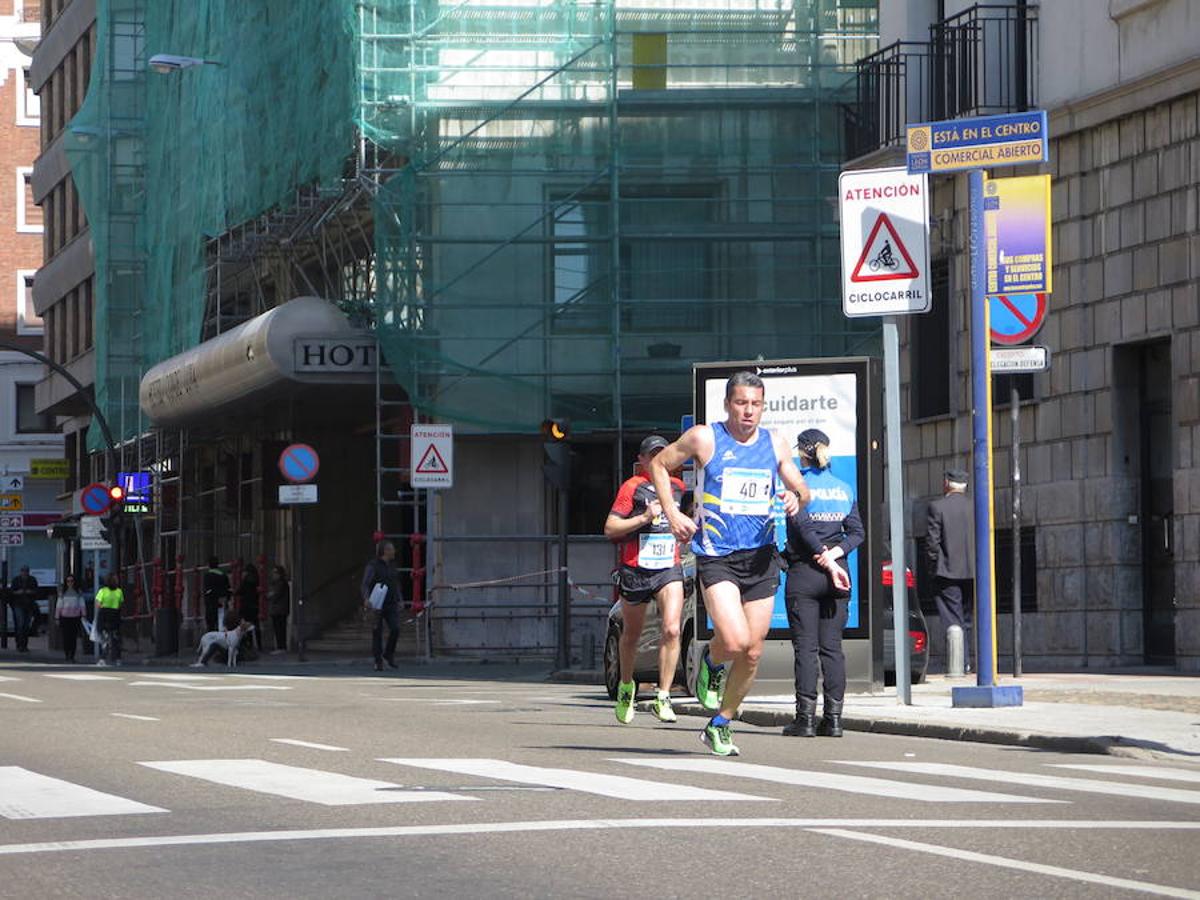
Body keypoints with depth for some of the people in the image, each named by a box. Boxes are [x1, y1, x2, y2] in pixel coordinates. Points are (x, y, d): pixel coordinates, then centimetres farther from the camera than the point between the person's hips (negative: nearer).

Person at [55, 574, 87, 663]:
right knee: (66, 637, -4)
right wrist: (57, 617, 7)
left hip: (75, 617, 0)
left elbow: (82, 604, 7)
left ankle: (72, 656, 3)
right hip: (65, 617, 0)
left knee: (74, 638, -3)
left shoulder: (78, 592, 6)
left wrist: (83, 615, -2)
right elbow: (59, 605, 9)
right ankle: (67, 655, 4)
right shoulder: (62, 592, 7)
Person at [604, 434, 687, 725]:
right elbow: (609, 529, -11)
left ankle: (663, 697, -14)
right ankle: (626, 686, 38)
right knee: (632, 635, 13)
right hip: (635, 570, -2)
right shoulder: (632, 487, -3)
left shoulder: (677, 486, 13)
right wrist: (644, 518, -19)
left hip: (669, 570, 2)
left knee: (671, 630, -18)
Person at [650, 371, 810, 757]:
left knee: (752, 653, 5)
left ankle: (720, 725, 22)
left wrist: (796, 498, -9)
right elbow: (659, 465, 9)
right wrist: (672, 514, -2)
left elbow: (802, 490, 16)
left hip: (761, 558, 4)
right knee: (734, 641, -22)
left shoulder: (775, 444, 9)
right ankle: (711, 664, 15)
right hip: (716, 556, -4)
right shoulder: (705, 438, -3)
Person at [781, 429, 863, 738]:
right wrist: (835, 553, -6)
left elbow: (803, 528, -15)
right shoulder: (844, 488, 11)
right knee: (832, 646, 6)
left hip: (804, 573, -4)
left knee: (805, 646, -3)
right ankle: (833, 718, 3)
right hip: (835, 575, 4)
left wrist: (828, 562, -14)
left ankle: (806, 718, -6)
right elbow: (857, 532, 4)